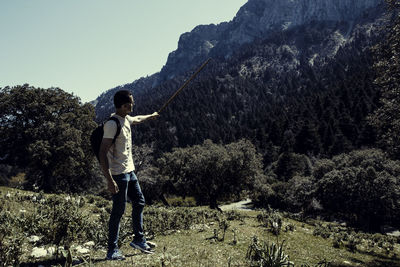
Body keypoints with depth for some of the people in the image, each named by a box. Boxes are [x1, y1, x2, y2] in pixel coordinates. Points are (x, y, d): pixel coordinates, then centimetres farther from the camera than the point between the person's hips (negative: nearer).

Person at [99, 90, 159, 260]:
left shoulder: (126, 119, 8)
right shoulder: (112, 124, -21)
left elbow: (137, 119, 36)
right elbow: (102, 154, -24)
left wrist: (151, 116, 53)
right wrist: (110, 180, -29)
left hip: (129, 171, 10)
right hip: (118, 174, -10)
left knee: (139, 202, 16)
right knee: (118, 210, -4)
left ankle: (139, 239, 31)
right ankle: (112, 250, 7)